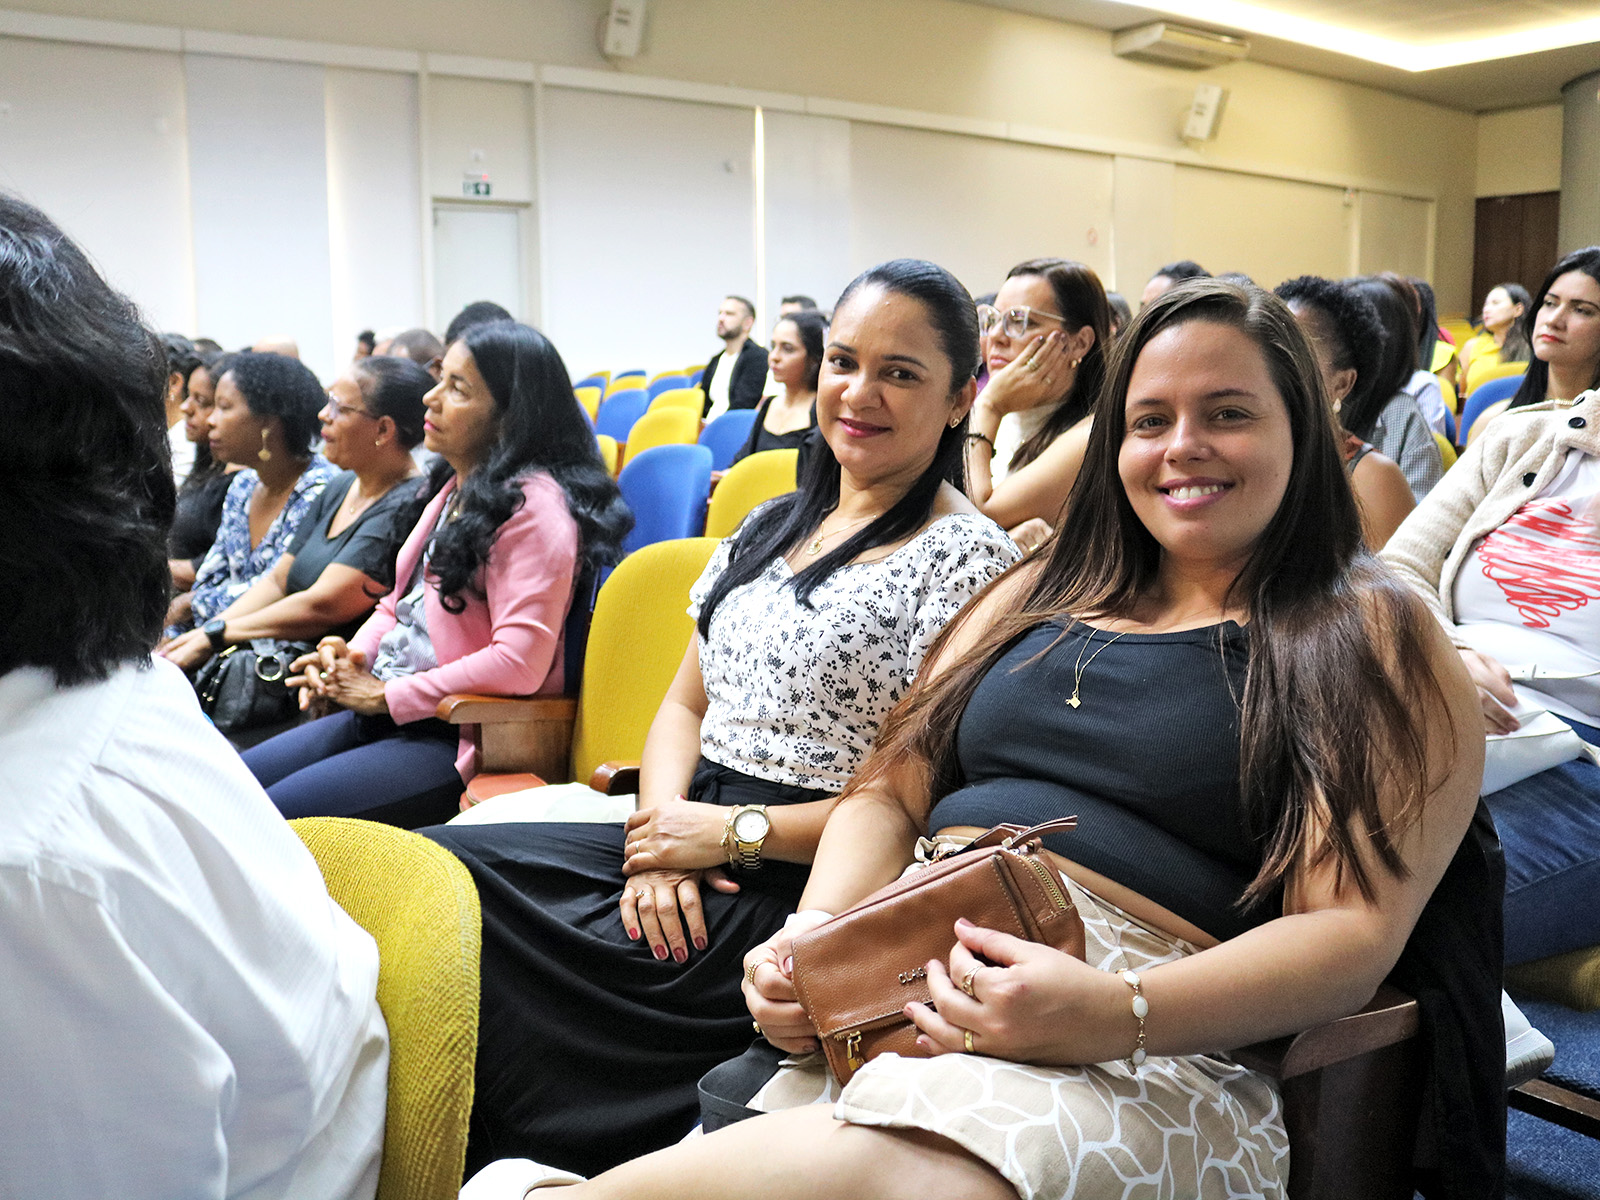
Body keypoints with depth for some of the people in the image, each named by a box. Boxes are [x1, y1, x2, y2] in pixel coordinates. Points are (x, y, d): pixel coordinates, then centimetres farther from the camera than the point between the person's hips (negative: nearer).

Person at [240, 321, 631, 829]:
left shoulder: (533, 505, -16)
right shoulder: (455, 488, 14)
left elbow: (519, 662, -24)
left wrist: (387, 695, -15)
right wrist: (352, 655, 1)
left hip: (457, 739, -10)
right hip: (381, 713, 10)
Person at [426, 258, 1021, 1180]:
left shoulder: (970, 559, -7)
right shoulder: (769, 527, 16)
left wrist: (734, 832, -13)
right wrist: (660, 831, -3)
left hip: (803, 888, -7)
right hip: (687, 843, 7)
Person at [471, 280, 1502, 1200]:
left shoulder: (1375, 638, 5)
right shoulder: (1043, 594, 20)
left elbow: (1355, 932, -5)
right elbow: (892, 789, 18)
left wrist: (1115, 1016, -21)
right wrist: (815, 933, -3)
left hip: (1147, 1042, -4)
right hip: (897, 979, 4)